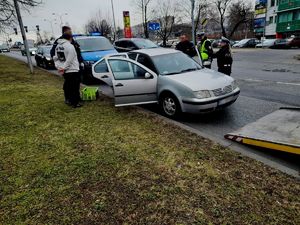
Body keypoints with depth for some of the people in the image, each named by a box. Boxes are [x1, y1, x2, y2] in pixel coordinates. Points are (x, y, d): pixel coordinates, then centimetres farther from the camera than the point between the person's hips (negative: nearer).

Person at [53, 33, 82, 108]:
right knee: (75, 87, -4)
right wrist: (64, 68, -15)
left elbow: (56, 58, 10)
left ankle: (68, 100, 31)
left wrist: (59, 67, 2)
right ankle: (75, 103, -3)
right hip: (72, 70, -8)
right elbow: (69, 60, -20)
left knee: (67, 85, 19)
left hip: (65, 71, 9)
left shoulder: (57, 46, 12)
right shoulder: (70, 46, -14)